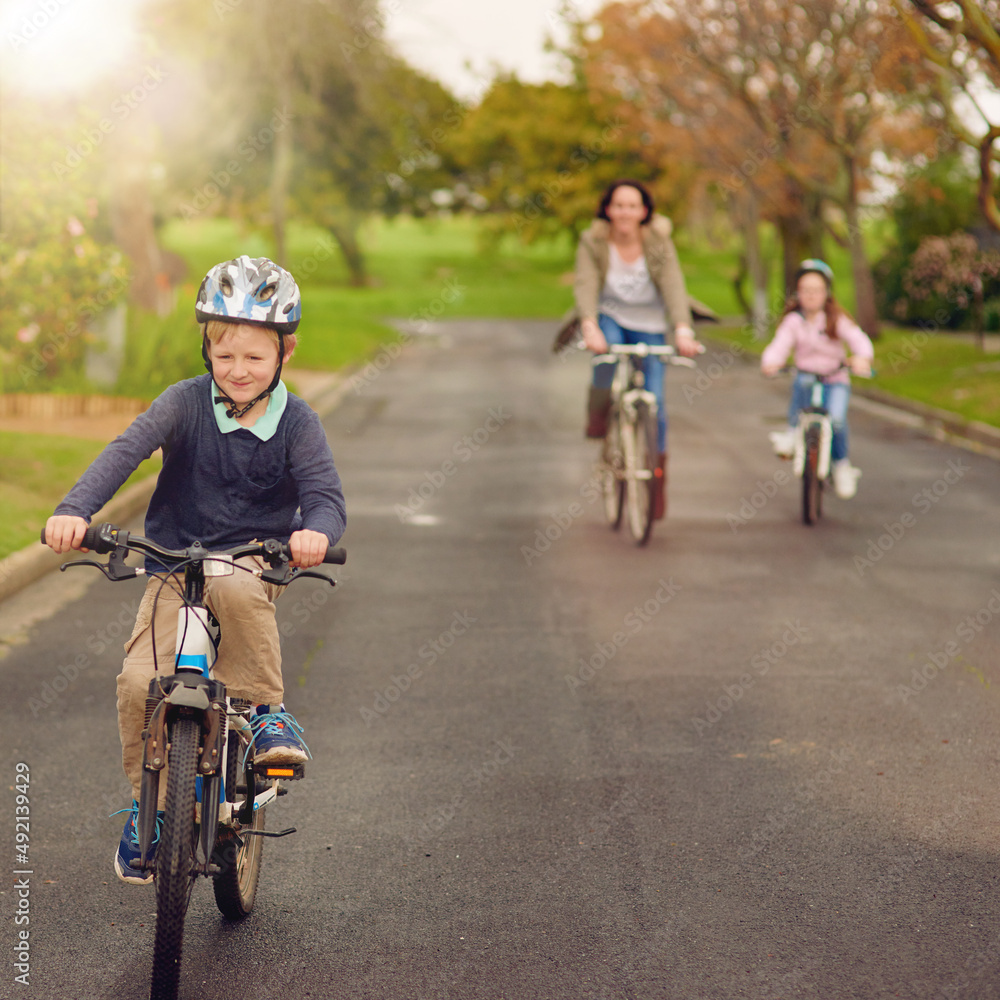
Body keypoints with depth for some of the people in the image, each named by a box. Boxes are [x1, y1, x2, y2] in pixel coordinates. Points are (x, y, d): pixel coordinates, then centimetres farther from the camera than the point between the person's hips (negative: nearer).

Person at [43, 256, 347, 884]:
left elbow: (326, 496, -12)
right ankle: (148, 804, 5)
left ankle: (266, 709, -17)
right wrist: (75, 510, -34)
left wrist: (315, 532, -38)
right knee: (141, 680, -19)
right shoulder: (187, 402, -4)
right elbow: (126, 450, -17)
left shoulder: (297, 423, -3)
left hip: (253, 557, -1)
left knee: (236, 590, -39)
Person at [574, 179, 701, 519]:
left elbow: (674, 287, -25)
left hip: (648, 325, 1)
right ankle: (599, 407, -8)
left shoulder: (659, 243, -13)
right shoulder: (593, 242, -14)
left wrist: (683, 330, -41)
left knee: (654, 400, -8)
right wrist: (589, 327, -45)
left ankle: (658, 477, 8)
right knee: (609, 350, -37)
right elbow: (585, 286, -27)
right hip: (608, 319, -1)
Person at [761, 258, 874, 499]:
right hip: (806, 377, 1)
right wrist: (770, 362, -37)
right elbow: (779, 345, -14)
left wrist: (862, 358, -39)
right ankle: (793, 430, -18)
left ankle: (842, 466, -1)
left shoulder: (837, 320, -4)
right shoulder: (792, 321, -2)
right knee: (801, 383, -36)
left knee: (836, 418, -24)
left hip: (835, 382, -1)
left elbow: (858, 339, -17)